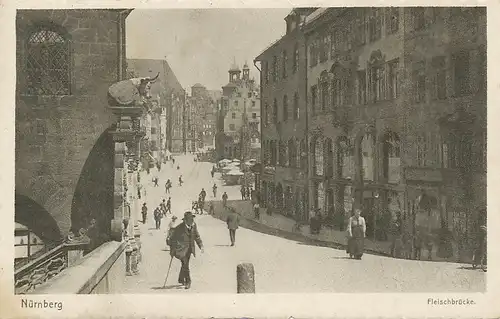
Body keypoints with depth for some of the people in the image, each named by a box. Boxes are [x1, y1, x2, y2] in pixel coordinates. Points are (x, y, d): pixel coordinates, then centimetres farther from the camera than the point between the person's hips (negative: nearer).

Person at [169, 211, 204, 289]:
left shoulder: (194, 226, -2)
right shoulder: (180, 228, -18)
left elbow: (197, 236, 12)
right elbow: (173, 238, -11)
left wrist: (201, 246, 4)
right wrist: (172, 250, -12)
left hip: (189, 249, 6)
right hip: (181, 248, -6)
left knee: (185, 264, 17)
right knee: (185, 264, -14)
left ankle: (181, 279, 34)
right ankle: (188, 281, -8)